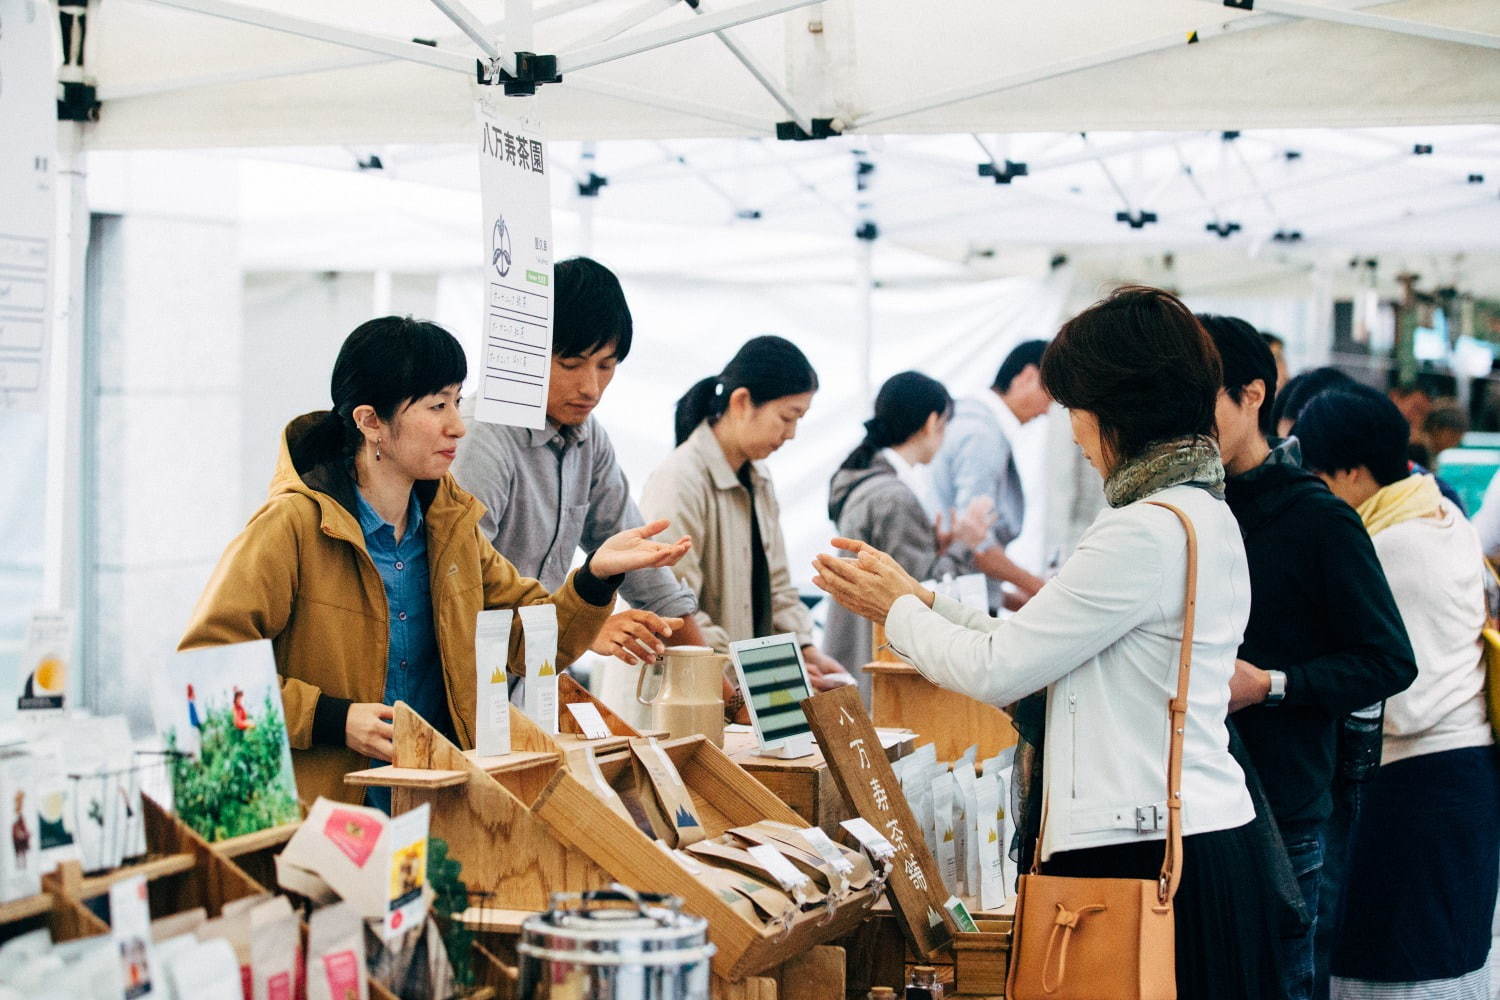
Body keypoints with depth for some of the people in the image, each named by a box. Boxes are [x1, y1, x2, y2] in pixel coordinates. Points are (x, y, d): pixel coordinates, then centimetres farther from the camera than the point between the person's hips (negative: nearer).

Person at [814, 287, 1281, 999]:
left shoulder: (1144, 533, -18)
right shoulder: (1207, 515, 13)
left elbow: (997, 670, -13)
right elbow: (1040, 656, 15)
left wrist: (896, 610, 3)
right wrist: (922, 601, 16)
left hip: (1140, 856, -10)